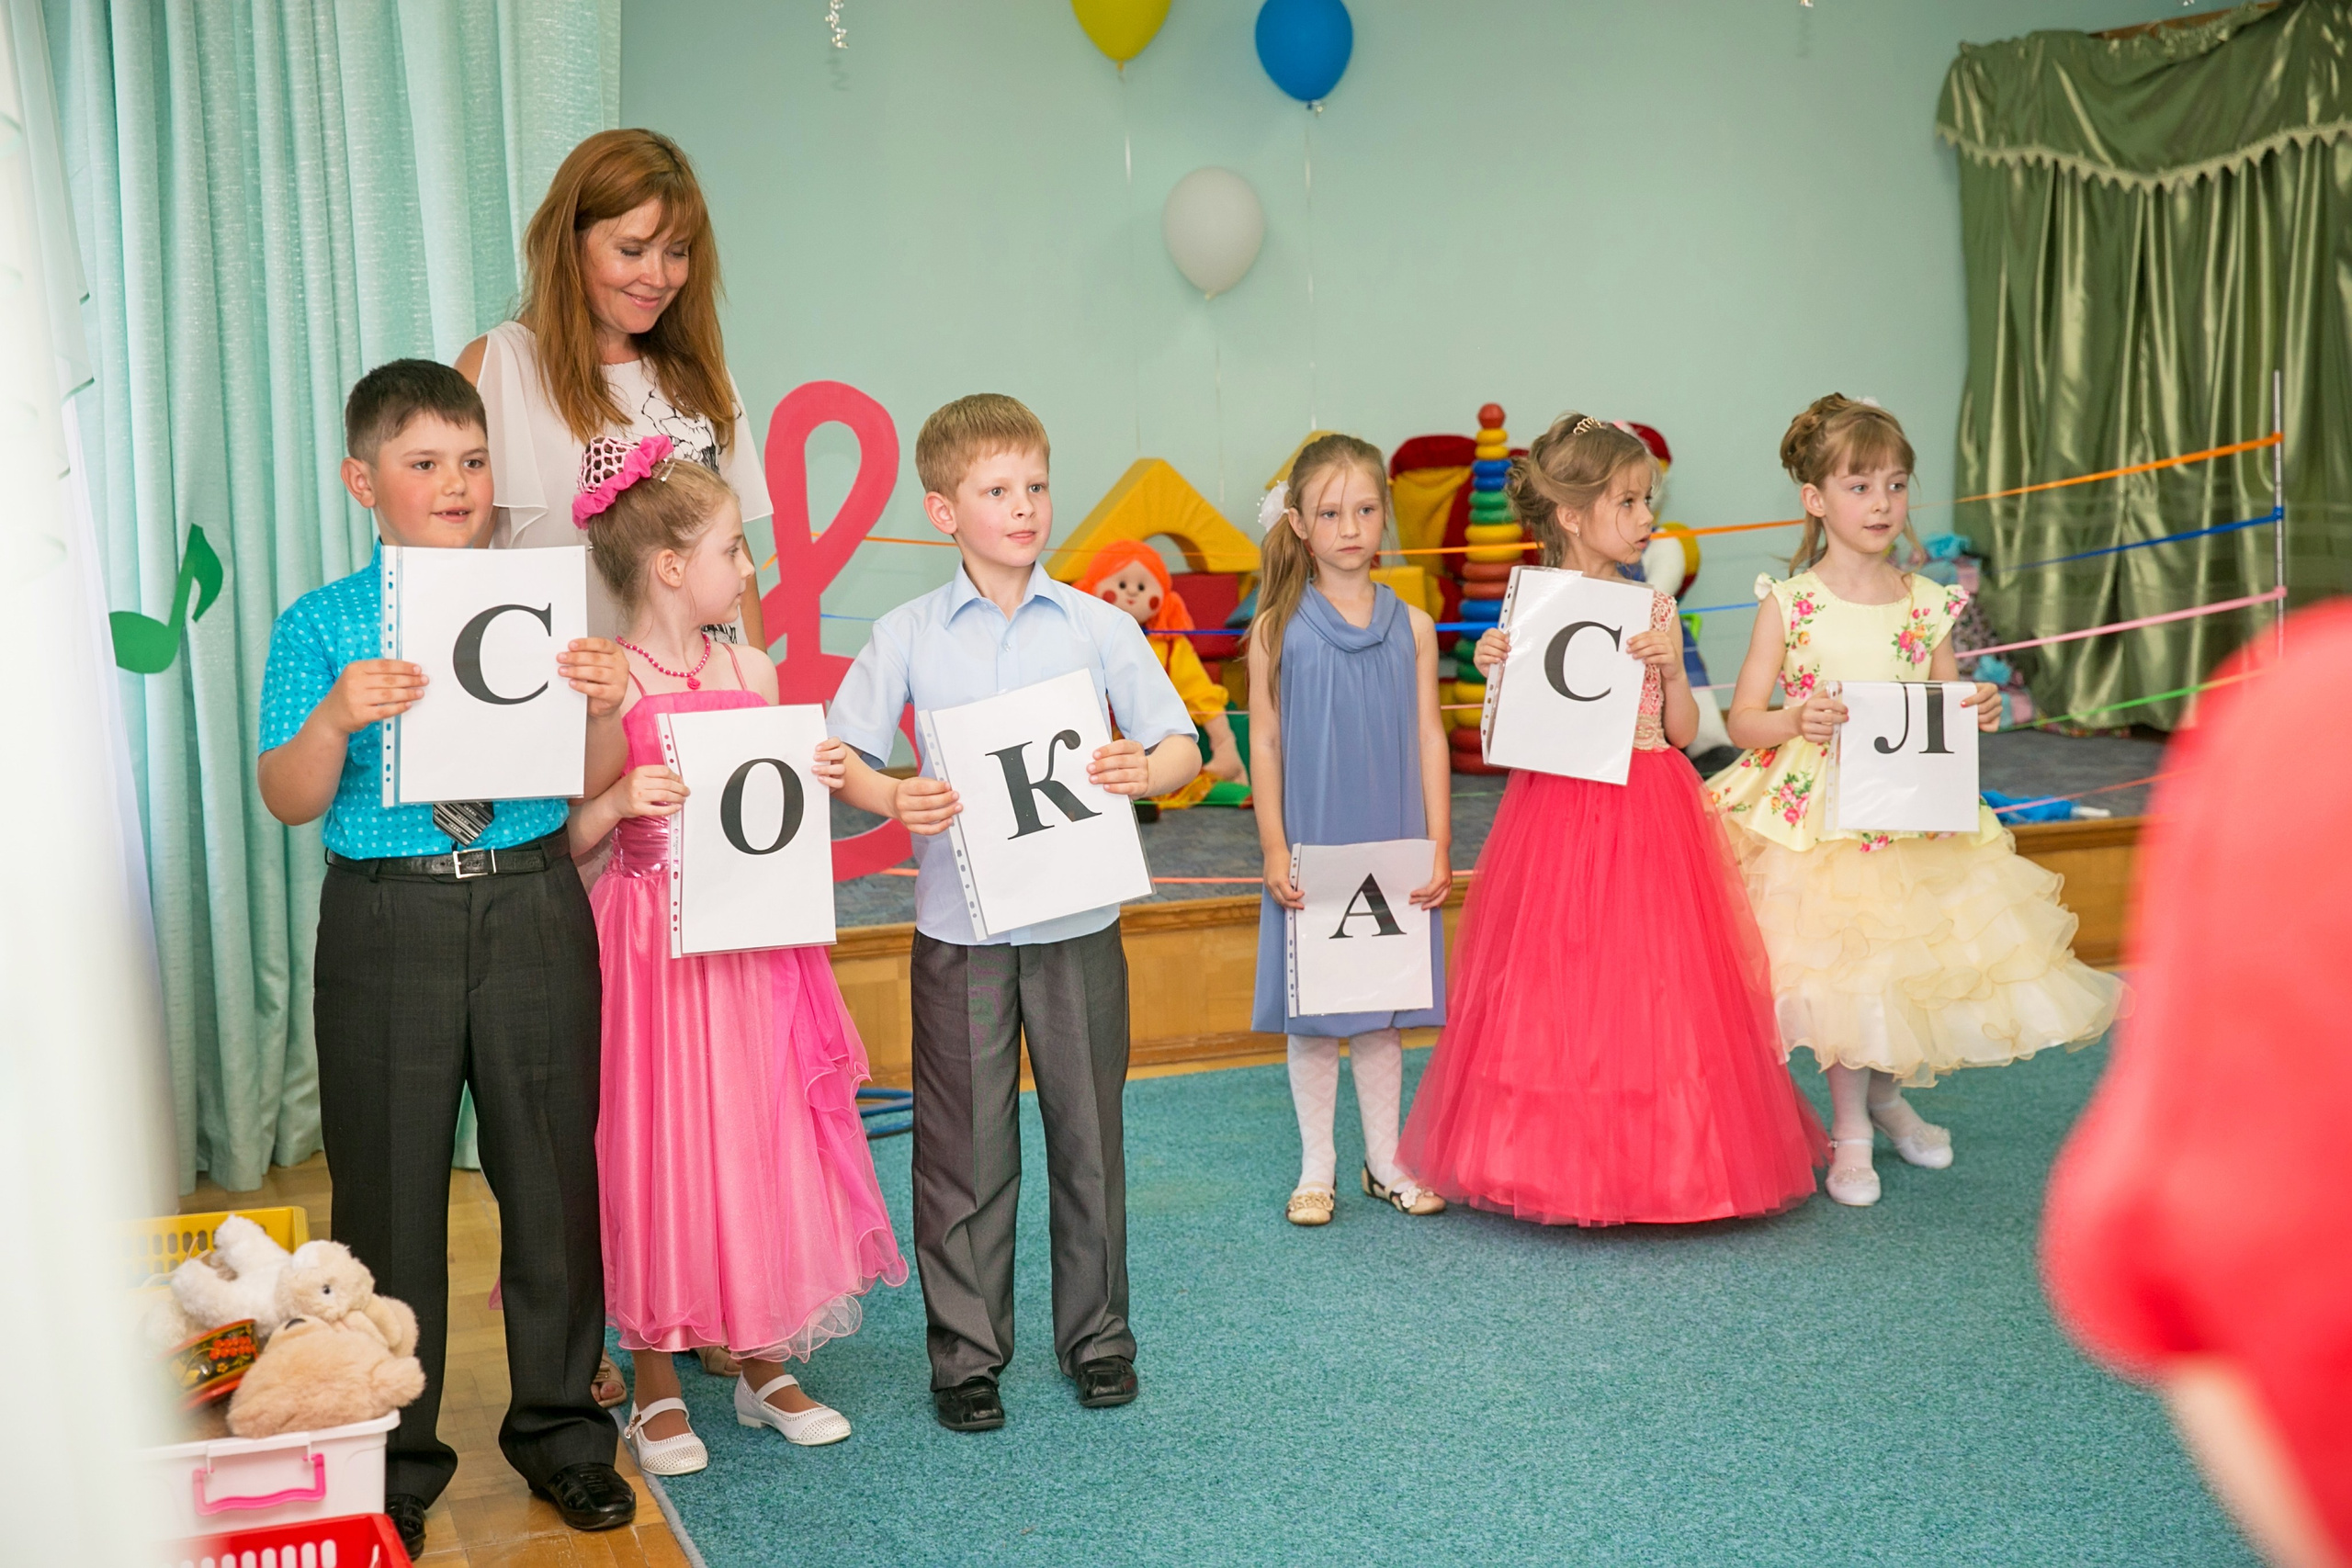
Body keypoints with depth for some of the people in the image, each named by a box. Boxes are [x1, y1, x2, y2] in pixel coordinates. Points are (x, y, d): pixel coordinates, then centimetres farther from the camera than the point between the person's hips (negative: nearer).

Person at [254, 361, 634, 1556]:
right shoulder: (319, 626, 1)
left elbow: (592, 784, 2)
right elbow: (290, 800, -5)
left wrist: (604, 707, -17)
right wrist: (337, 717, -23)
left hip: (533, 908, 1)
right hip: (388, 922, -1)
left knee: (552, 1175, 9)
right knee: (388, 1189, 7)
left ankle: (559, 1429, 27)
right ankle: (394, 1457, 23)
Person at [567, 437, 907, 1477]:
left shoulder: (753, 673, 8)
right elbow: (565, 840, -8)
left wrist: (819, 779, -3)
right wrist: (621, 801, -25)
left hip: (754, 946, 5)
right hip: (653, 949, -5)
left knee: (761, 1147, 10)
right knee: (658, 1153, 3)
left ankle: (763, 1365, 26)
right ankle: (657, 1387, 20)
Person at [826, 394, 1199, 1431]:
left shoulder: (1099, 626, 2)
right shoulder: (908, 635, 0)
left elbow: (1183, 746, 1)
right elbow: (838, 754, 0)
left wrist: (1146, 772, -21)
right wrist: (893, 798, -21)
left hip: (1081, 920, 1)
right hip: (960, 926, -1)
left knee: (1089, 1133, 11)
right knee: (964, 1147, 6)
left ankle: (1096, 1333, 27)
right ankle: (966, 1350, 20)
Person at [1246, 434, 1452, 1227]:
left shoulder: (1411, 627, 2)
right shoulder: (1280, 628, -3)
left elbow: (1429, 740, 4)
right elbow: (1265, 744, -2)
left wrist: (1438, 847, 0)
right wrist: (1274, 851, -6)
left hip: (1393, 852, 2)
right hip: (1310, 855, -1)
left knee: (1381, 1012, 11)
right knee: (1311, 1015, 6)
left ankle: (1385, 1161, 25)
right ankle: (1317, 1169, 19)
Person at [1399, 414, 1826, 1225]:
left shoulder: (1655, 610, 6)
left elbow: (1682, 730, 5)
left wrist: (1671, 666, -11)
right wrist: (1496, 671, -18)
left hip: (1650, 819, 3)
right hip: (1562, 814, -3)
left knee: (1654, 983, 6)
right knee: (1562, 986, 1)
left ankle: (1660, 1157, 18)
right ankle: (1561, 1158, 14)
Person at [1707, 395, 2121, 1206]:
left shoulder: (1927, 605, 3)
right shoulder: (1788, 603, -5)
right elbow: (1743, 718, -4)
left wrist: (1976, 714, -11)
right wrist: (1800, 722, -23)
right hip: (1815, 811, -3)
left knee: (1913, 961, 7)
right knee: (1844, 965, -1)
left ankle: (1888, 1093, 37)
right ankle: (1850, 1130, 19)